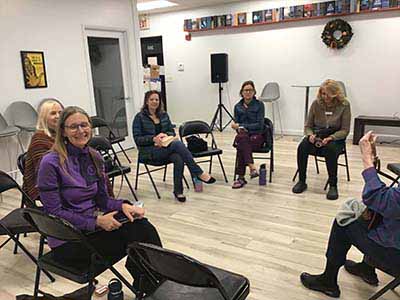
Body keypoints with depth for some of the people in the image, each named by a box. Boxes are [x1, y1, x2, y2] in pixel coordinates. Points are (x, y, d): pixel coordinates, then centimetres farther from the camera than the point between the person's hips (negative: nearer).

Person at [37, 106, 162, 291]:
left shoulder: (94, 157, 3)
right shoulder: (51, 163, -15)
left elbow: (102, 199, 7)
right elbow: (54, 213, -14)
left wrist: (123, 205, -14)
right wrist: (96, 221, -21)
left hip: (92, 227, 5)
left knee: (141, 226, -21)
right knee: (137, 240, -20)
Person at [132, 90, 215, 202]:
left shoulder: (164, 115, 13)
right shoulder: (140, 117, -1)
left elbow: (172, 132, 15)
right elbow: (137, 138, -6)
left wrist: (165, 135, -9)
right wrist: (153, 138, -21)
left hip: (165, 148, 5)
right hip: (149, 151, -5)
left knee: (179, 159, -32)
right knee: (177, 143, -32)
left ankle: (178, 191, -21)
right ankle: (198, 173, -28)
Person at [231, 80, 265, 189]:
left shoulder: (259, 104, -1)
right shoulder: (237, 106, 11)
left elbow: (259, 125, -9)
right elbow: (236, 124, 9)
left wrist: (240, 126, -13)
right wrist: (239, 129, -16)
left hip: (257, 136, -2)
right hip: (243, 135, 3)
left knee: (241, 145, -35)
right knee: (241, 138, -36)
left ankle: (241, 177, -36)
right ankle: (252, 167, -44)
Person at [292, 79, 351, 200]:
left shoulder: (344, 105, -6)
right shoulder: (316, 104, 0)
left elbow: (344, 130, -6)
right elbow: (307, 126, 6)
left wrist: (330, 138, -23)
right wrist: (310, 135, -17)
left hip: (336, 138, -2)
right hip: (316, 135, 3)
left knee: (330, 150, -37)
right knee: (302, 147, -28)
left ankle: (333, 185, -21)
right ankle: (301, 181, -13)